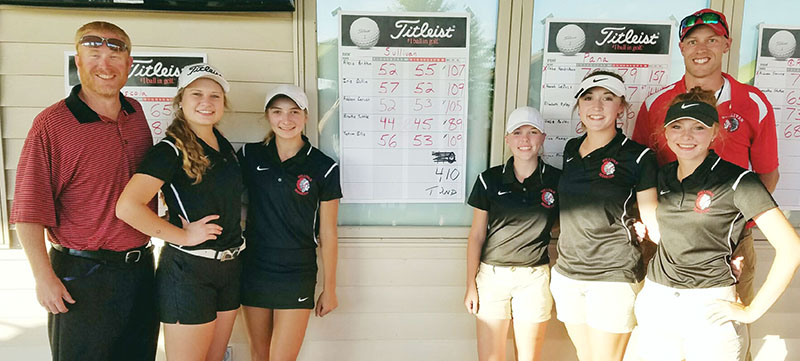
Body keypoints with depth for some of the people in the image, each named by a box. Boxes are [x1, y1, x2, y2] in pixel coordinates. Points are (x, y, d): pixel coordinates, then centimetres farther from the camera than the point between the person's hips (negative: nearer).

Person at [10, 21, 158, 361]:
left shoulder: (136, 113, 4)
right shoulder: (51, 123, -12)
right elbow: (29, 210, -13)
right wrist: (44, 277, -15)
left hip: (141, 267, 5)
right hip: (82, 275, -5)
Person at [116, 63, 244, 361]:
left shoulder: (224, 146, 9)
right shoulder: (171, 149, -13)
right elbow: (127, 206, -26)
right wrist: (182, 236, -18)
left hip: (230, 267, 7)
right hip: (187, 270, -7)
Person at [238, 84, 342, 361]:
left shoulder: (324, 168, -6)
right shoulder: (249, 156, 1)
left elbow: (327, 234, -2)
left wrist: (329, 288, 2)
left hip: (297, 275, -3)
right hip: (254, 269, 3)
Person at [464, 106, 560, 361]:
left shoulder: (557, 180, 0)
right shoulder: (489, 179, 0)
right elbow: (476, 235, 3)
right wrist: (470, 285, 1)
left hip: (535, 278, 0)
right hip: (492, 274, 0)